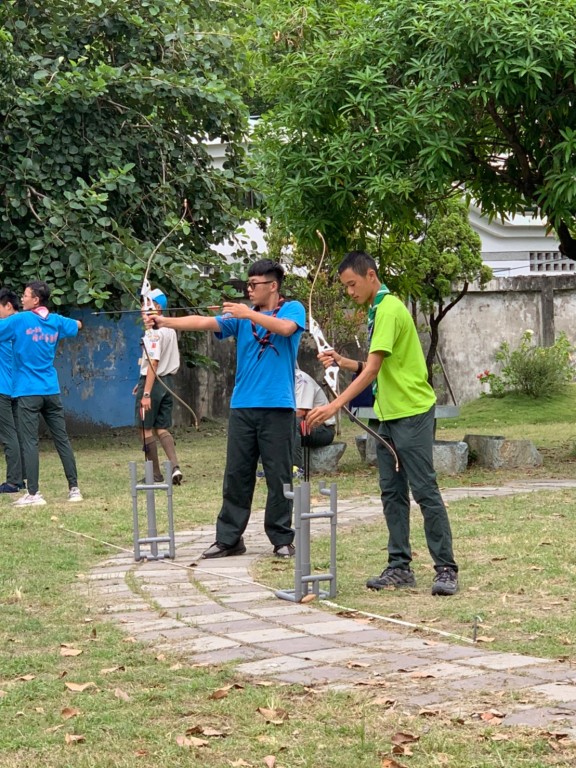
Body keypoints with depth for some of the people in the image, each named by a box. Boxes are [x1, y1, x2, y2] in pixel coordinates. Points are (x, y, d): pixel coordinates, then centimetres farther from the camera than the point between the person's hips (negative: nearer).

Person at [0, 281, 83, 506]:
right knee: (62, 439, 8)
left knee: (29, 442, -4)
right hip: (51, 392, 5)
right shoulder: (56, 321, 8)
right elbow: (77, 325, 28)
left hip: (28, 392, -5)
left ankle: (33, 494, -8)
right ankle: (74, 488, 9)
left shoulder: (20, 320, -8)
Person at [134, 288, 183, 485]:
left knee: (147, 429, 2)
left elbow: (153, 363, -22)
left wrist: (146, 393, -24)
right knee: (162, 428, 12)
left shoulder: (153, 331, -17)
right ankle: (175, 466, -6)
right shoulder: (169, 329, 12)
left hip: (154, 381, -9)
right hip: (167, 380, 9)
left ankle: (156, 474, 5)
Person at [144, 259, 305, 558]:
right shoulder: (240, 315, 12)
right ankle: (229, 539, 10)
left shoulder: (292, 309, 3)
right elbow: (205, 322, 1)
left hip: (277, 406, -4)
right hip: (242, 406, 4)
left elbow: (286, 328, -20)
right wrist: (164, 321, -12)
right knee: (236, 474, 5)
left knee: (278, 475, 0)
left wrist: (250, 314, -22)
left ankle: (282, 539, 9)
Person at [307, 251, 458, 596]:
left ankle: (446, 569, -4)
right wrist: (343, 362, 7)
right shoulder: (379, 310, 14)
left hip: (412, 413, -10)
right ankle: (400, 567, 11)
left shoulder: (389, 310, -16)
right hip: (389, 415, 10)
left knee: (425, 491, -7)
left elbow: (373, 369, -23)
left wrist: (334, 406, -27)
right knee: (393, 493, 8)